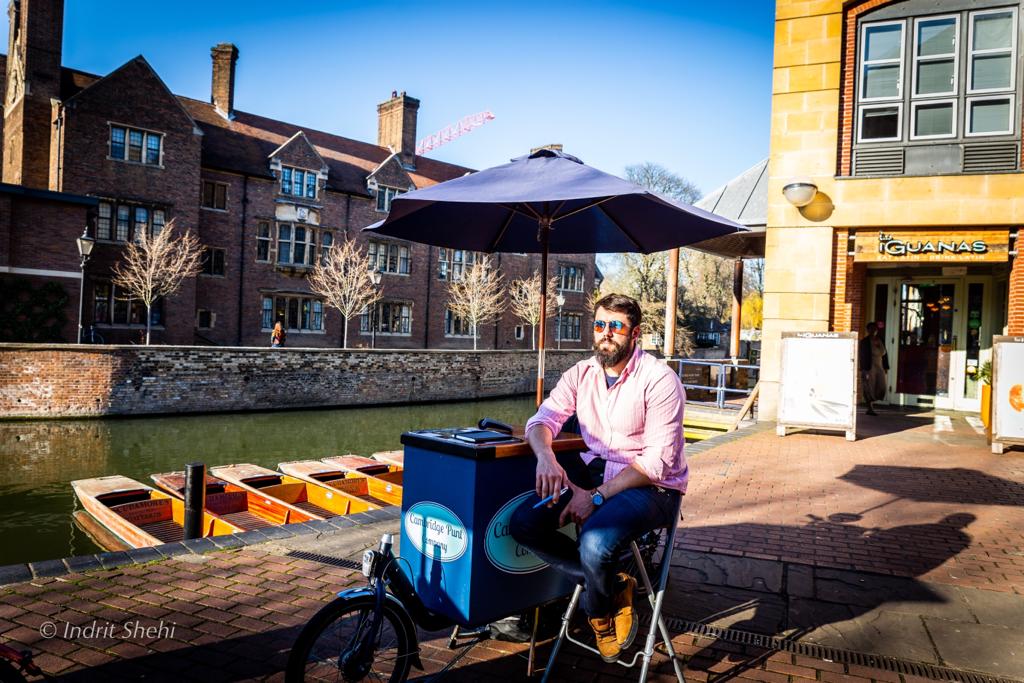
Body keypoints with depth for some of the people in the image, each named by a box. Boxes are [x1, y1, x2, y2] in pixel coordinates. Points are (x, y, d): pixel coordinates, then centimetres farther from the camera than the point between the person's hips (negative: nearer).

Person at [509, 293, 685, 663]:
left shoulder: (659, 380, -15)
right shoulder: (582, 373, 4)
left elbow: (658, 461, -19)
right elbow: (543, 418, -4)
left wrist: (598, 496, -25)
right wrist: (545, 455, -28)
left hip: (652, 486, -6)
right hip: (595, 470, 6)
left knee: (595, 544, -33)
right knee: (524, 524, -15)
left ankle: (599, 610, 5)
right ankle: (614, 587, 2)